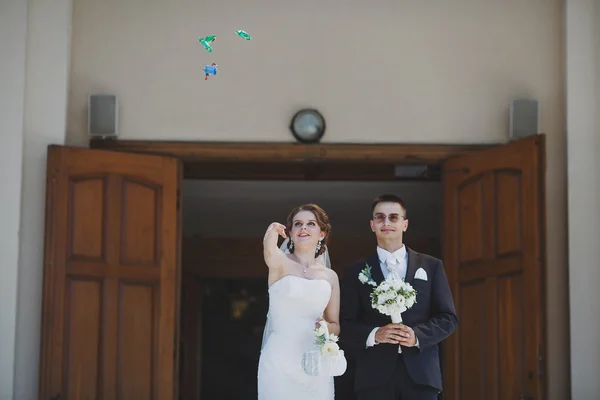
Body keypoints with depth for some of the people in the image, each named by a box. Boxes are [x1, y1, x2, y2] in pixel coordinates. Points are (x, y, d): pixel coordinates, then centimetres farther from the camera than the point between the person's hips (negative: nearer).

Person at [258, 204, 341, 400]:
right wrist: (274, 230, -12)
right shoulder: (280, 263, 0)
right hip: (279, 362, -3)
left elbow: (335, 326, 13)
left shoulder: (330, 276, 11)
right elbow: (269, 247, -27)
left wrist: (326, 327, -4)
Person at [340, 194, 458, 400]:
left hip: (421, 374, 1)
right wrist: (374, 334, -14)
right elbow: (345, 325, 5)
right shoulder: (356, 271, 10)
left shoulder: (431, 266, 12)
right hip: (374, 377, 0)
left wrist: (418, 335, -10)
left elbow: (448, 318, 7)